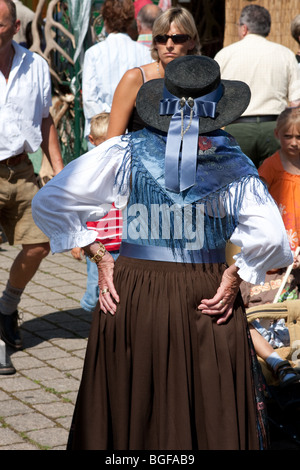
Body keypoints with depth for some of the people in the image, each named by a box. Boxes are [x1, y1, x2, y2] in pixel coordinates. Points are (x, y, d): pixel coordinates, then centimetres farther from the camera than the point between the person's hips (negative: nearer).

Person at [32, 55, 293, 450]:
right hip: (205, 298, -1)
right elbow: (270, 237, -15)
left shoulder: (126, 152, -1)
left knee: (128, 412, 15)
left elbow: (48, 203, -4)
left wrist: (99, 256, -1)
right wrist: (235, 276, -2)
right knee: (215, 415, 8)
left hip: (130, 294, 1)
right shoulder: (232, 165, -4)